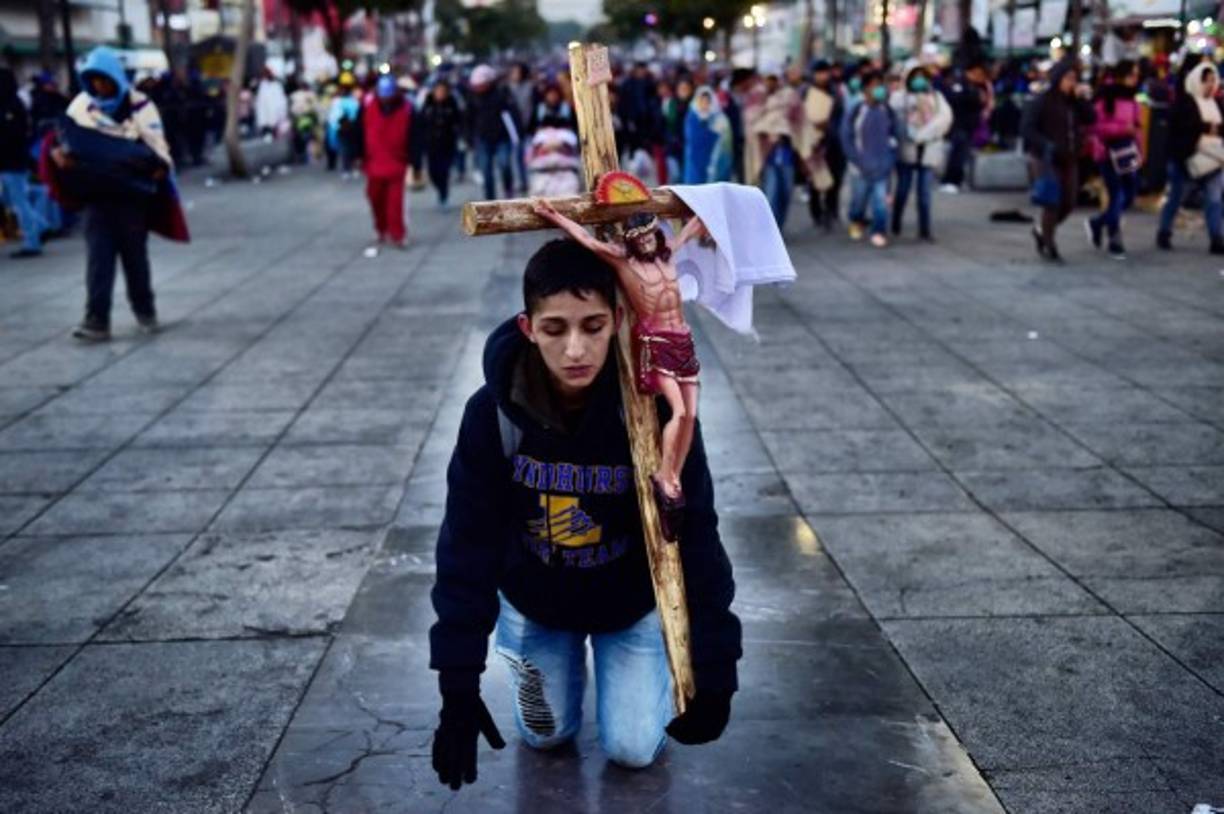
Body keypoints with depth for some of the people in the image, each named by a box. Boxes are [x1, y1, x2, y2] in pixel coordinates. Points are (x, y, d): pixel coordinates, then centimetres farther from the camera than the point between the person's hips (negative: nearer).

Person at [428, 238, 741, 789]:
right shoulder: (493, 413, -27)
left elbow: (695, 541, -24)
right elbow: (466, 548, -22)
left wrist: (712, 673, -26)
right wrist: (458, 684, -23)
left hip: (631, 601, -1)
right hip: (533, 599, 1)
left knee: (633, 748, 1)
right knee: (545, 735, 10)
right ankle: (563, 657, 38)